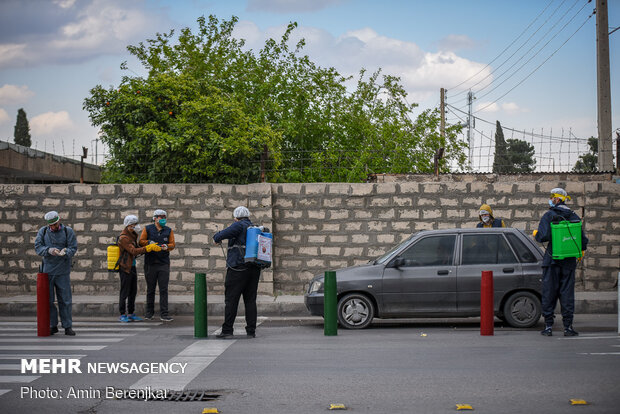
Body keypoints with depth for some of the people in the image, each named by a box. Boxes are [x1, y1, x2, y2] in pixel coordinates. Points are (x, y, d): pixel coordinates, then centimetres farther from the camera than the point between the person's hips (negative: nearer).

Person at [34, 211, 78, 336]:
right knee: (48, 300, 4)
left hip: (63, 271, -2)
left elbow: (73, 248, -5)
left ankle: (68, 326, 5)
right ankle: (53, 325, 14)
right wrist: (48, 250, -23)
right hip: (47, 270, 2)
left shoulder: (68, 231, 1)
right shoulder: (43, 231, 6)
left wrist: (65, 252, -27)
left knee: (65, 300, -1)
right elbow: (37, 247, -3)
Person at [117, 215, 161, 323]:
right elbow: (133, 251, -25)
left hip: (132, 267, 9)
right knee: (125, 292, -4)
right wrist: (149, 248, -27)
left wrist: (150, 247, 1)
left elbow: (136, 250, 16)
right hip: (125, 268, -9)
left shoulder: (132, 236, 13)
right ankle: (122, 315, 2)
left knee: (133, 292, 10)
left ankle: (131, 314, 16)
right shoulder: (123, 238, -17)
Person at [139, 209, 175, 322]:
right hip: (150, 263, -1)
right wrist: (149, 242, -17)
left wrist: (167, 246, -17)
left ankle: (164, 314, -6)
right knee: (150, 289, 8)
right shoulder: (148, 229, 5)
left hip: (164, 263, 1)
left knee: (164, 289, -5)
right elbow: (141, 241, 2)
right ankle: (149, 312, 20)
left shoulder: (169, 230, 9)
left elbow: (172, 244, 5)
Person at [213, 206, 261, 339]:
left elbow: (223, 234, -16)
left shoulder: (239, 225, -6)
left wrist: (217, 238, 6)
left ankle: (227, 330, -3)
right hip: (254, 268, 7)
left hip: (238, 268, -7)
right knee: (250, 300, 8)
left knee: (231, 299, -3)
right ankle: (251, 331, 6)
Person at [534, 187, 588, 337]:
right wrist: (581, 251, 26)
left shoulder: (549, 215, -6)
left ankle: (548, 326, 3)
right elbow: (583, 238, 7)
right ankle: (568, 326, 3)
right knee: (567, 292, 5)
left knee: (549, 292, 3)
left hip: (552, 260, -3)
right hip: (569, 261, 3)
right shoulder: (574, 216, 7)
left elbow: (543, 236, -17)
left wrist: (536, 234, 6)